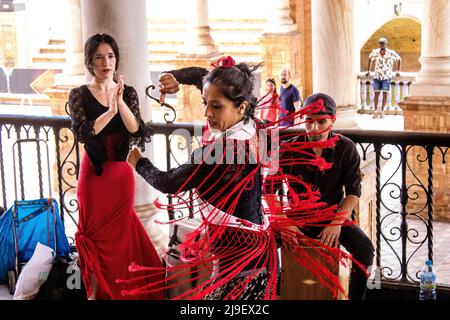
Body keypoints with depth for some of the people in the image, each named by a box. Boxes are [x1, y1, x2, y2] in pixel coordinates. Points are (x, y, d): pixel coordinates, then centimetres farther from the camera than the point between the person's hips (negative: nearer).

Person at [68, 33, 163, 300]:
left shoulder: (128, 92, 1)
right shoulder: (80, 95, -5)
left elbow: (136, 130, -13)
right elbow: (82, 133, -19)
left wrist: (120, 102, -27)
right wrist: (110, 111, -30)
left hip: (121, 173, 2)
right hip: (94, 172, -2)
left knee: (120, 233, 11)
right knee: (95, 233, 7)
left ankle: (121, 291, 27)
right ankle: (95, 292, 19)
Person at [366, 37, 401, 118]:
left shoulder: (391, 53, -10)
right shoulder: (375, 52, -3)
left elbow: (399, 59, 6)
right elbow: (370, 59, 17)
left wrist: (398, 71, 3)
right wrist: (368, 71, 16)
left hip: (387, 77, -2)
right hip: (377, 76, 2)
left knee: (385, 93, -6)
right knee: (376, 93, -2)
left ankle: (382, 111, 1)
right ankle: (375, 111, 1)